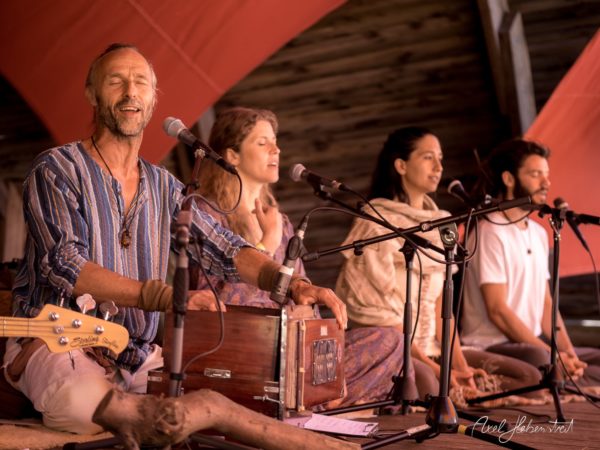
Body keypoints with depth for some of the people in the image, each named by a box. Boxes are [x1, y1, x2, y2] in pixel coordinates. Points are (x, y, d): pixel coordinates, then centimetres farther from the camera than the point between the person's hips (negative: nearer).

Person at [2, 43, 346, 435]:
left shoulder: (162, 186, 12)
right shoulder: (56, 170, -5)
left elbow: (224, 248, 3)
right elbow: (65, 265, -19)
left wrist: (293, 284, -17)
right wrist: (165, 296, -32)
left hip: (138, 354, 6)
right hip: (57, 341, -5)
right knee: (92, 410, -36)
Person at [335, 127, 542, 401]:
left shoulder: (439, 224, 15)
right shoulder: (376, 223, -8)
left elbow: (439, 302, 10)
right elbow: (379, 316, -13)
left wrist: (459, 364, -3)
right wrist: (438, 369, -17)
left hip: (432, 347, 8)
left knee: (528, 376, -4)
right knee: (424, 379, -40)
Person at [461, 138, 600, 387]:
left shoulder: (539, 233, 14)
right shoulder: (491, 232, -12)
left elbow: (545, 303, 13)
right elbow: (497, 311, -17)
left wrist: (568, 353, -3)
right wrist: (553, 354, -18)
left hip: (534, 342, 8)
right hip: (493, 346, -8)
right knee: (541, 360, -36)